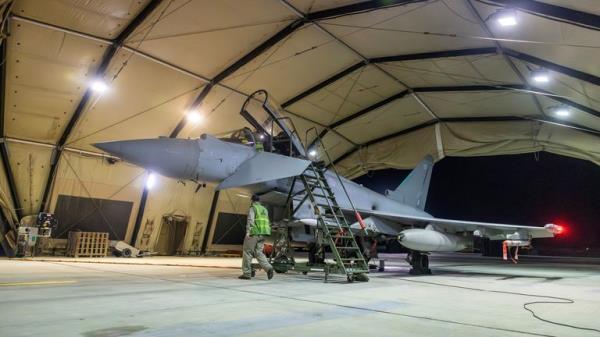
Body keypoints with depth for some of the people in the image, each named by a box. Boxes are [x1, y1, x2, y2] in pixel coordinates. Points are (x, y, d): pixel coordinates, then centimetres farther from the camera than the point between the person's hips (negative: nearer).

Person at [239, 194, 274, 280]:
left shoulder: (252, 208, -3)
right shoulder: (264, 210, 19)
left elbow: (250, 220, -19)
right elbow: (267, 223, 22)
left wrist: (247, 232, -26)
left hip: (254, 233, -7)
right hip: (262, 234, 7)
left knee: (247, 252, 3)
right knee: (258, 253, 8)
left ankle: (246, 273, 5)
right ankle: (268, 268, -14)